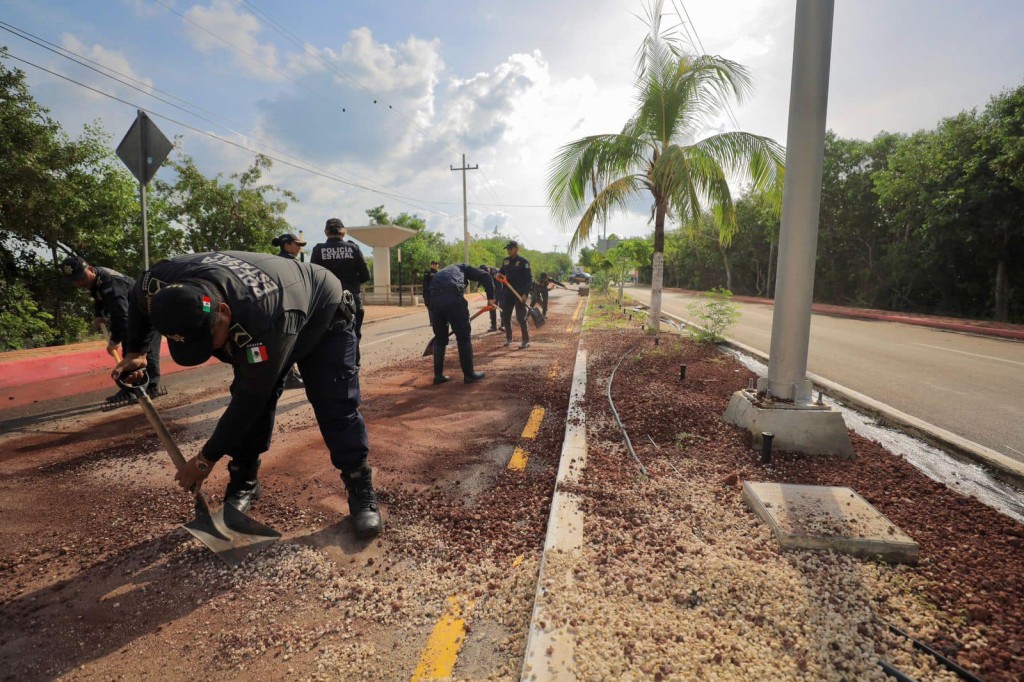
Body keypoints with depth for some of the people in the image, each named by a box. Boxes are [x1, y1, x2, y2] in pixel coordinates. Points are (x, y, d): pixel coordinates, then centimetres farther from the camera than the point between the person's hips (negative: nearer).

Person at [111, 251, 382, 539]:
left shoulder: (264, 323, -47)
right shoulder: (160, 285, -27)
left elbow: (250, 399, -35)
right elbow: (138, 301, 2)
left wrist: (206, 459, -24)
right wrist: (133, 352, -5)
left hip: (324, 318, -6)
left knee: (336, 408, -15)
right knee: (250, 404, -5)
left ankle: (361, 491, -4)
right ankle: (244, 484, 13)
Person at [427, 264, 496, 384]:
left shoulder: (439, 273, 40)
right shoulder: (462, 267, 30)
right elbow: (485, 276, 13)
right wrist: (490, 296, 13)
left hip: (435, 299, 4)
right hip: (453, 298, -4)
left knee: (440, 339, 18)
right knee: (463, 337, 7)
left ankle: (438, 375, 21)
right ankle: (469, 374, 13)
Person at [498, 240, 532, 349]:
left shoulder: (523, 262, -9)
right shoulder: (505, 261, 10)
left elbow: (529, 279, -12)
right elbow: (502, 272, 22)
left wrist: (525, 293, -20)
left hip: (520, 293, -6)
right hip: (508, 292, 6)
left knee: (521, 317, -6)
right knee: (505, 316, 8)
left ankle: (526, 341, 4)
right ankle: (508, 338, 23)